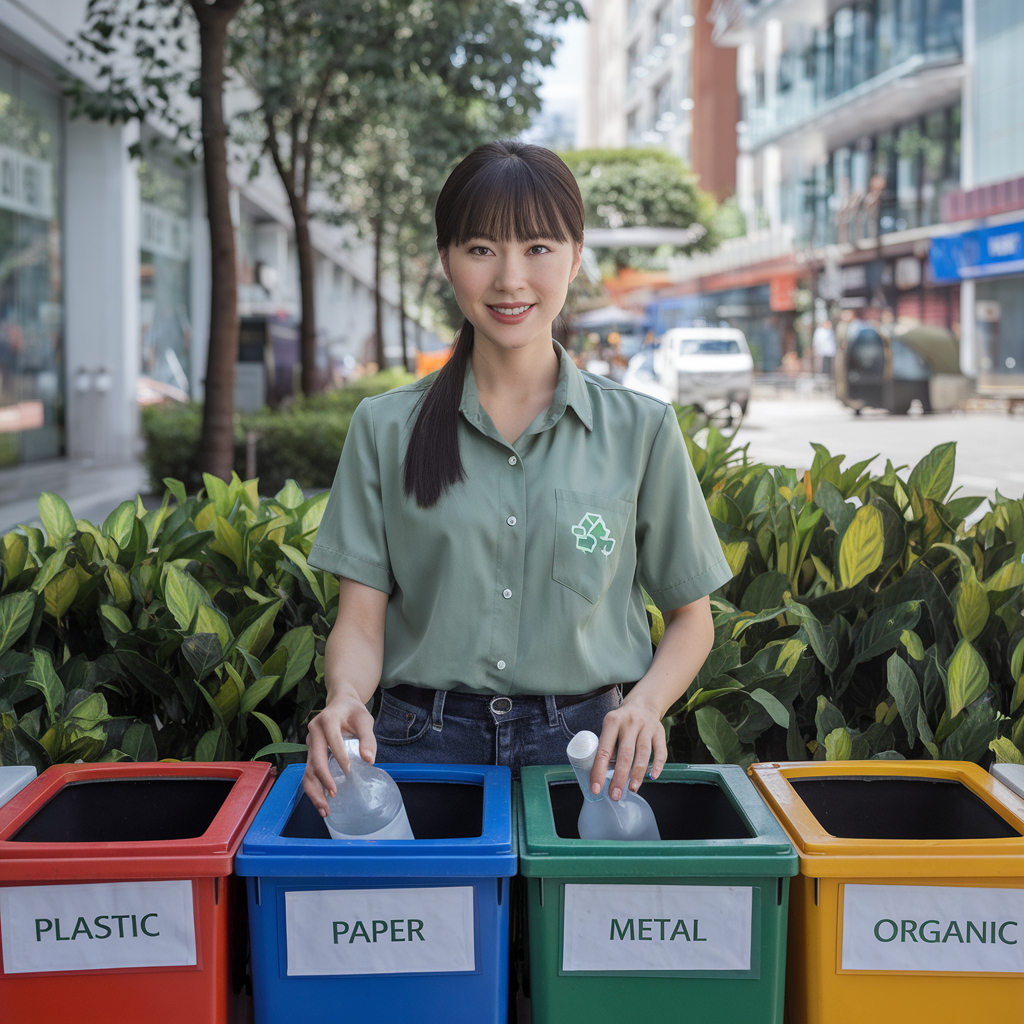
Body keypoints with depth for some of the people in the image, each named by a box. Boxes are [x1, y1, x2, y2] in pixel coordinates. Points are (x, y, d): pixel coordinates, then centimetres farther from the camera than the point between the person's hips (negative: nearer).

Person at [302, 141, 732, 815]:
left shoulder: (640, 430, 4)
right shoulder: (386, 429, 5)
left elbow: (691, 617, 10)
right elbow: (361, 621, 2)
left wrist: (645, 705, -9)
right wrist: (345, 699, -19)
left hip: (581, 744, 0)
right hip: (425, 746, 0)